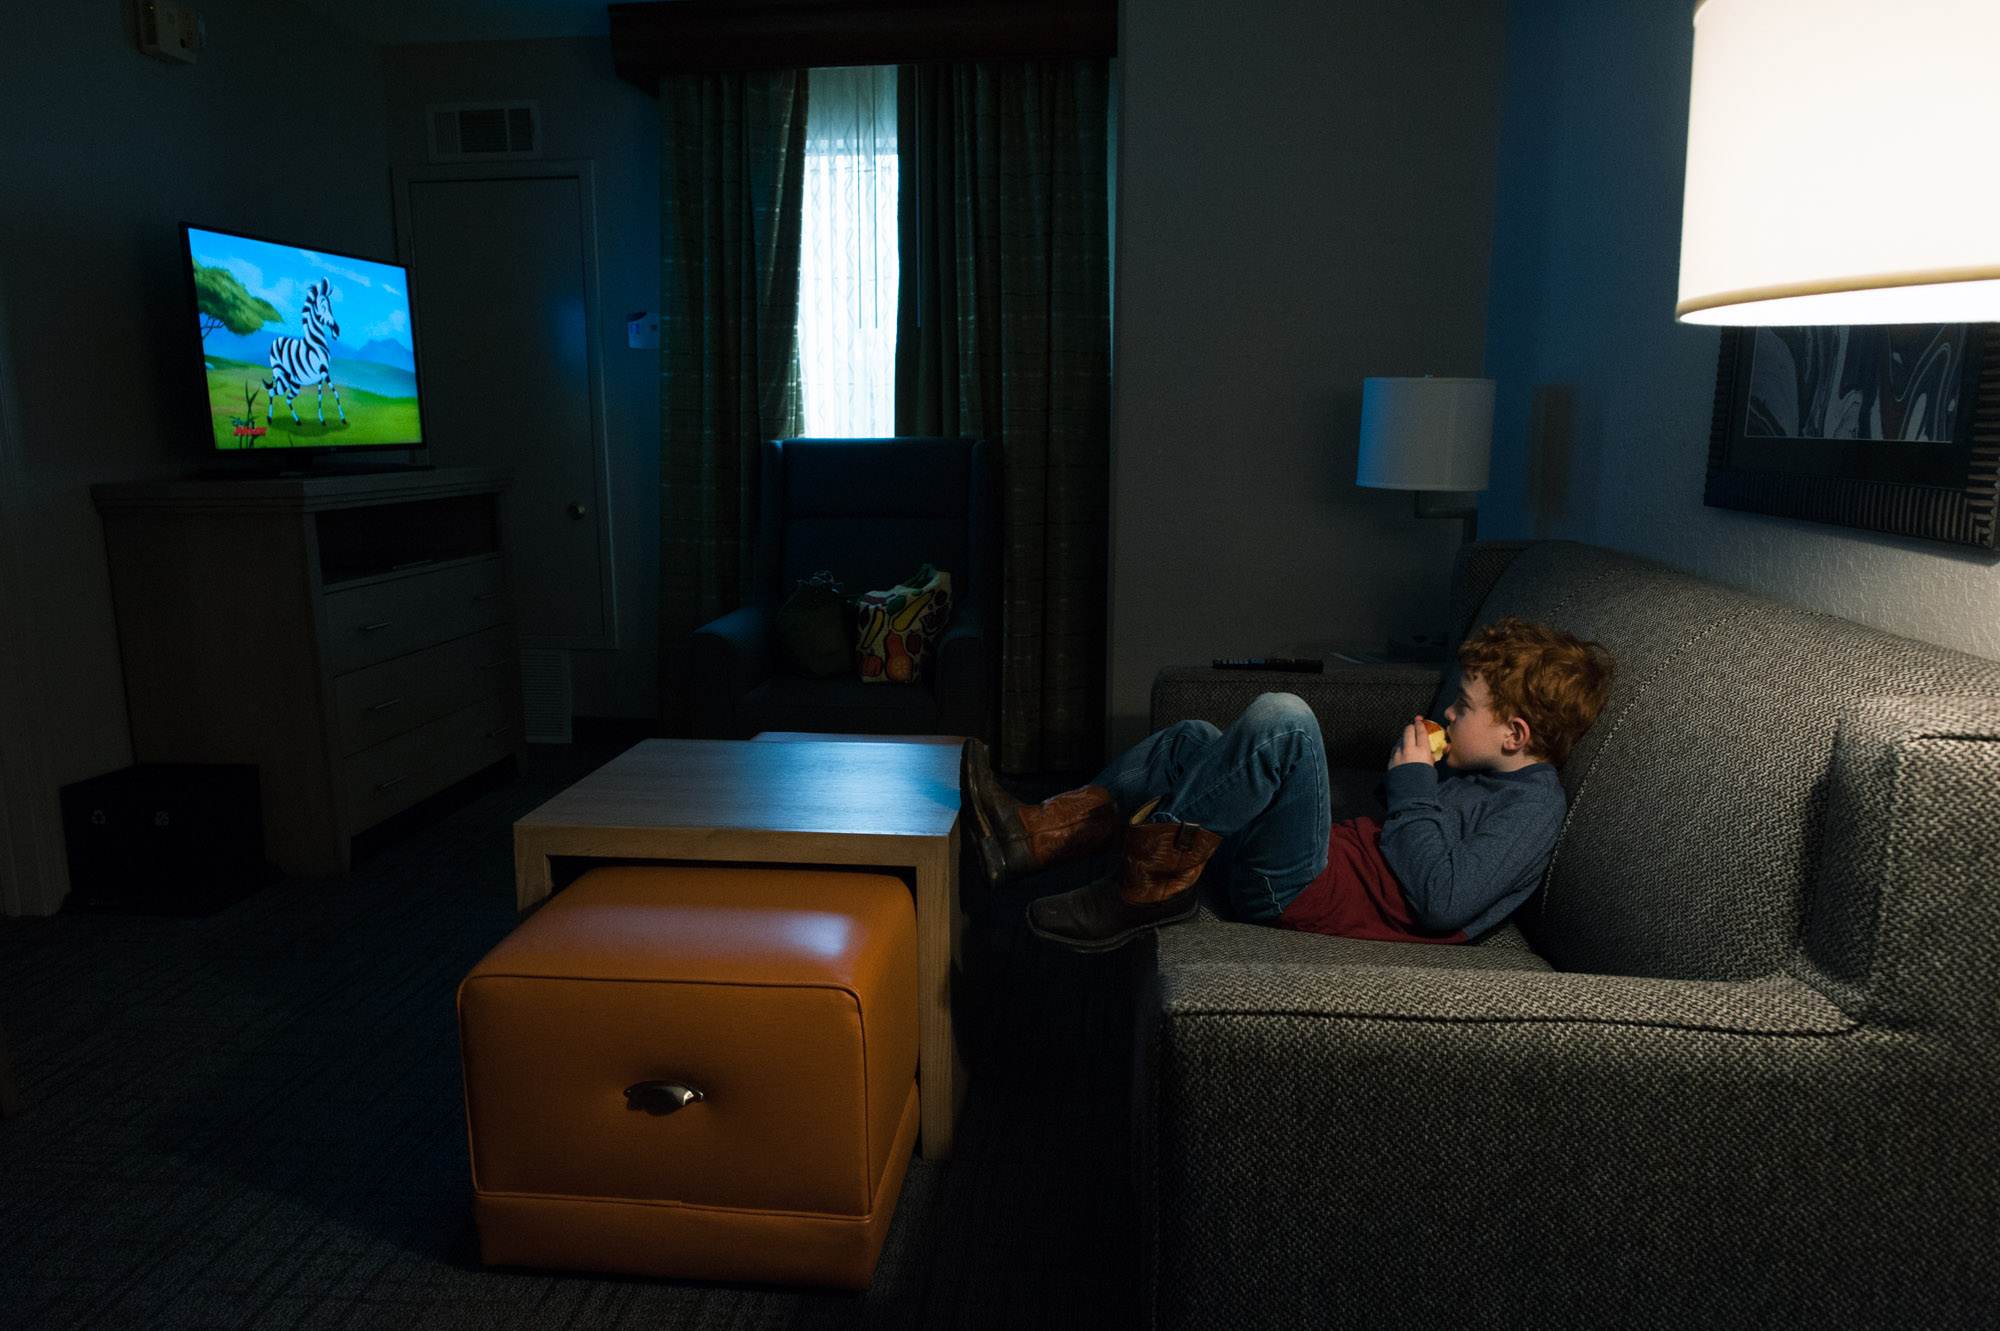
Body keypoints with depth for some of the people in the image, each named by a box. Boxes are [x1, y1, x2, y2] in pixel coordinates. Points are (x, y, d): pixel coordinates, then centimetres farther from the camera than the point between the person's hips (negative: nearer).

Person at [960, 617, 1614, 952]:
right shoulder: (1485, 774, 19)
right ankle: (1029, 837, 7)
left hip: (1312, 897, -10)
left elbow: (1442, 902, -20)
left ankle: (1150, 885, -18)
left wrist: (1412, 785, -11)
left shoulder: (1533, 805, -9)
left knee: (1280, 718, -30)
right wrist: (1409, 776, 9)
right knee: (1192, 741, 17)